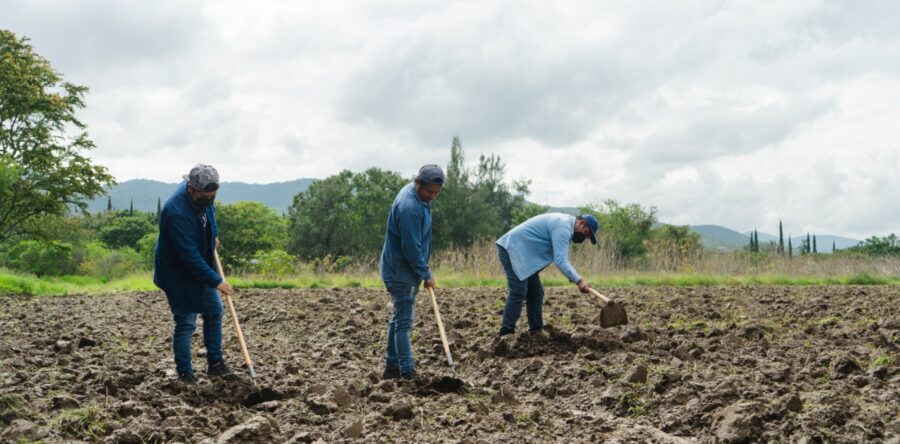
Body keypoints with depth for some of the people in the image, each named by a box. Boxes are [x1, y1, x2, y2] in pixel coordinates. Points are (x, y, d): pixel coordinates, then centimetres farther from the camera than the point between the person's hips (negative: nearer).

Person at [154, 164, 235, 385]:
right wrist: (216, 281, -30)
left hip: (201, 265, 9)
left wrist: (214, 234, 10)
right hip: (178, 273, -8)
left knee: (214, 311, 13)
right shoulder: (176, 211, -35)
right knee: (186, 322, -4)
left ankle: (215, 363, 24)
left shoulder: (202, 196, -10)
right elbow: (189, 256, -34)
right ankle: (184, 373, 10)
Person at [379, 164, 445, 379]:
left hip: (405, 270, 10)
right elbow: (411, 248, -25)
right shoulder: (409, 207, -26)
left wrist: (425, 270, 17)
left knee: (399, 318, 14)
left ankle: (392, 367, 22)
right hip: (401, 271, -10)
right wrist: (427, 275, -14)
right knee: (404, 321, -8)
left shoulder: (419, 198, 6)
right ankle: (407, 372, -6)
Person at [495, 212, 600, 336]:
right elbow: (560, 260, -27)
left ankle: (536, 331, 12)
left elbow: (561, 258, 22)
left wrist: (575, 278, 12)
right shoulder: (563, 226, -18)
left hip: (524, 253, 11)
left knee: (535, 293, 9)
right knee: (518, 292, -17)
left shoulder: (565, 223, 15)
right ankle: (506, 333, -17)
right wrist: (578, 280, -33)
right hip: (512, 249, -11)